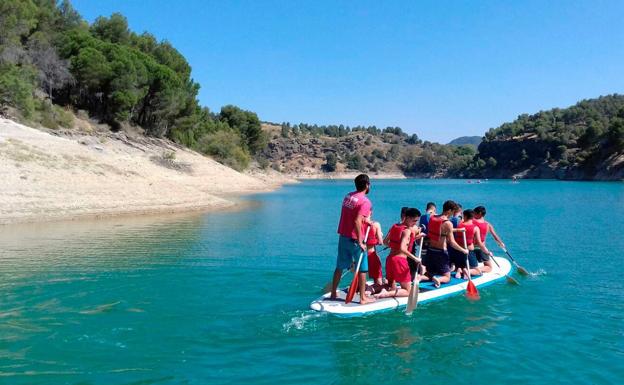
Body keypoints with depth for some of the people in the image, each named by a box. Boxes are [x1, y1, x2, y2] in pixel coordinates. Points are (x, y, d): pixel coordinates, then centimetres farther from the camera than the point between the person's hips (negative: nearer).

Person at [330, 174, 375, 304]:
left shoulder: (348, 196, 7)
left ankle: (333, 293, 25)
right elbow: (357, 222, -25)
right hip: (354, 239, -7)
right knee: (362, 268, 5)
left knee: (340, 266, 16)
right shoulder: (365, 202, -16)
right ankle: (363, 297, 10)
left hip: (343, 236, 7)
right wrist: (360, 242, -21)